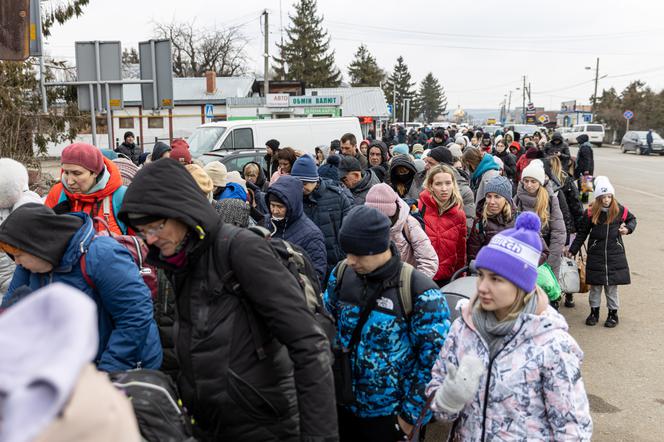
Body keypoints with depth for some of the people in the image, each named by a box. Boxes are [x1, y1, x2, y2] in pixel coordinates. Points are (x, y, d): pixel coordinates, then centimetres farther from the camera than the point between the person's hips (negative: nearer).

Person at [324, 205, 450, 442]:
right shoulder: (342, 274, -5)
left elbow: (433, 361, -13)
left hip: (388, 415, -4)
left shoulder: (419, 293, -19)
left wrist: (410, 414, -10)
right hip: (342, 404, 4)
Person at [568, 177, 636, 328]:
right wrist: (572, 250, 3)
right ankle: (594, 311, 22)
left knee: (612, 286, 7)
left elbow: (632, 219, 18)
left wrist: (628, 228, -4)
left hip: (614, 255, 0)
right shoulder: (591, 212, -6)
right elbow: (582, 233, 3)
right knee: (595, 285, 7)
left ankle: (613, 313, 21)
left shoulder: (620, 210, -4)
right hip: (595, 256, 0)